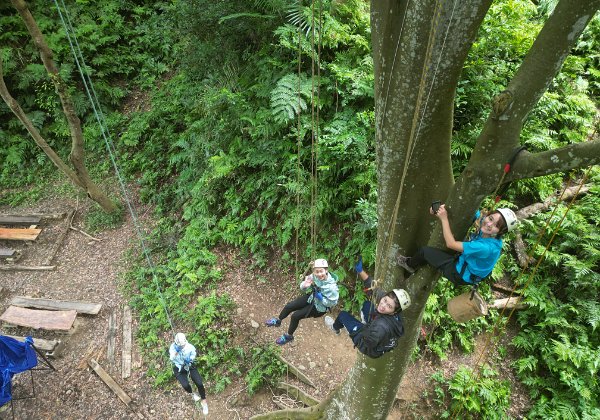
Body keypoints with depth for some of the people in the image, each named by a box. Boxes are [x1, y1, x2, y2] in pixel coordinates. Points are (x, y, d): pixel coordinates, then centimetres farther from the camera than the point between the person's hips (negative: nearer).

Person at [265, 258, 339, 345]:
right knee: (289, 306, 3)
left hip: (319, 307, -5)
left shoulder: (332, 286, -35)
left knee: (295, 316, -9)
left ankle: (289, 336, 21)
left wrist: (321, 298, -31)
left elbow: (333, 302, -20)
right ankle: (278, 321, 36)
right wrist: (305, 285, -33)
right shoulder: (314, 276, -22)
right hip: (311, 297, 5)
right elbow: (303, 288, -9)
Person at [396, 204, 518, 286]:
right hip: (463, 261, 7)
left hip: (461, 275, -7)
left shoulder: (487, 247, -40)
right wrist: (442, 208, -21)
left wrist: (444, 218, -28)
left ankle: (410, 265, 32)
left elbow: (451, 244, -33)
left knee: (424, 250, -1)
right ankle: (416, 261, 44)